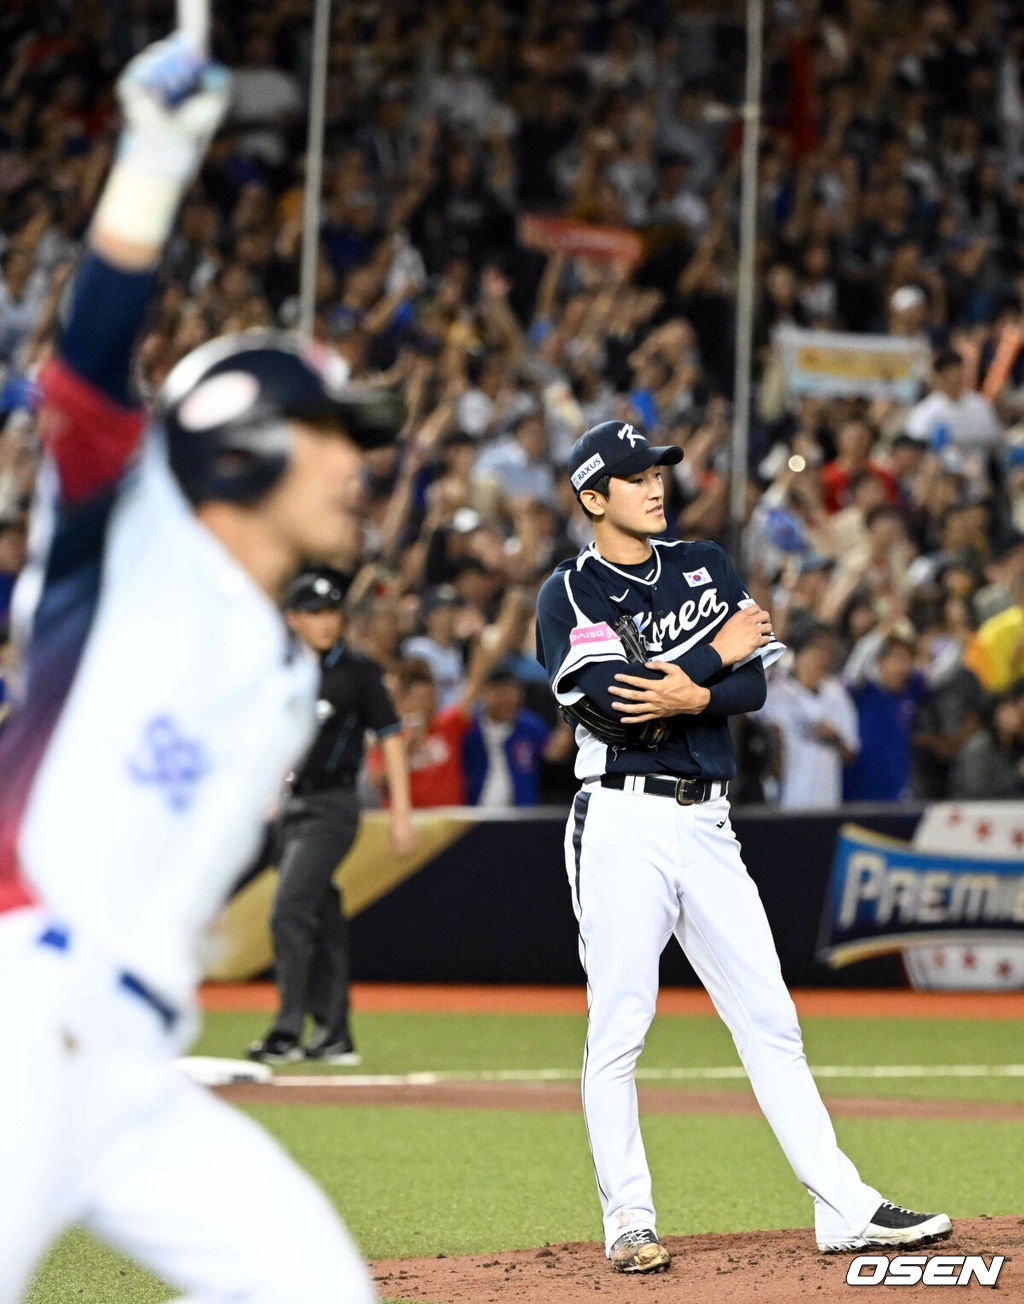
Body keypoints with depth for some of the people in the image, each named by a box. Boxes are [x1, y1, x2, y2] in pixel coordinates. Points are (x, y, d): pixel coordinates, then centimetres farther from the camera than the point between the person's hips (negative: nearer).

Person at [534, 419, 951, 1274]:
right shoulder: (570, 595, -2)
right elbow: (616, 704, -16)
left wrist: (691, 696, -18)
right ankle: (629, 1222, 6)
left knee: (769, 1019, 3)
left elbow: (755, 683, 3)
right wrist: (715, 652, -7)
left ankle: (844, 1206, 1)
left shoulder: (706, 567, 14)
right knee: (618, 1031, -3)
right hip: (623, 825, -5)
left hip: (707, 825, 5)